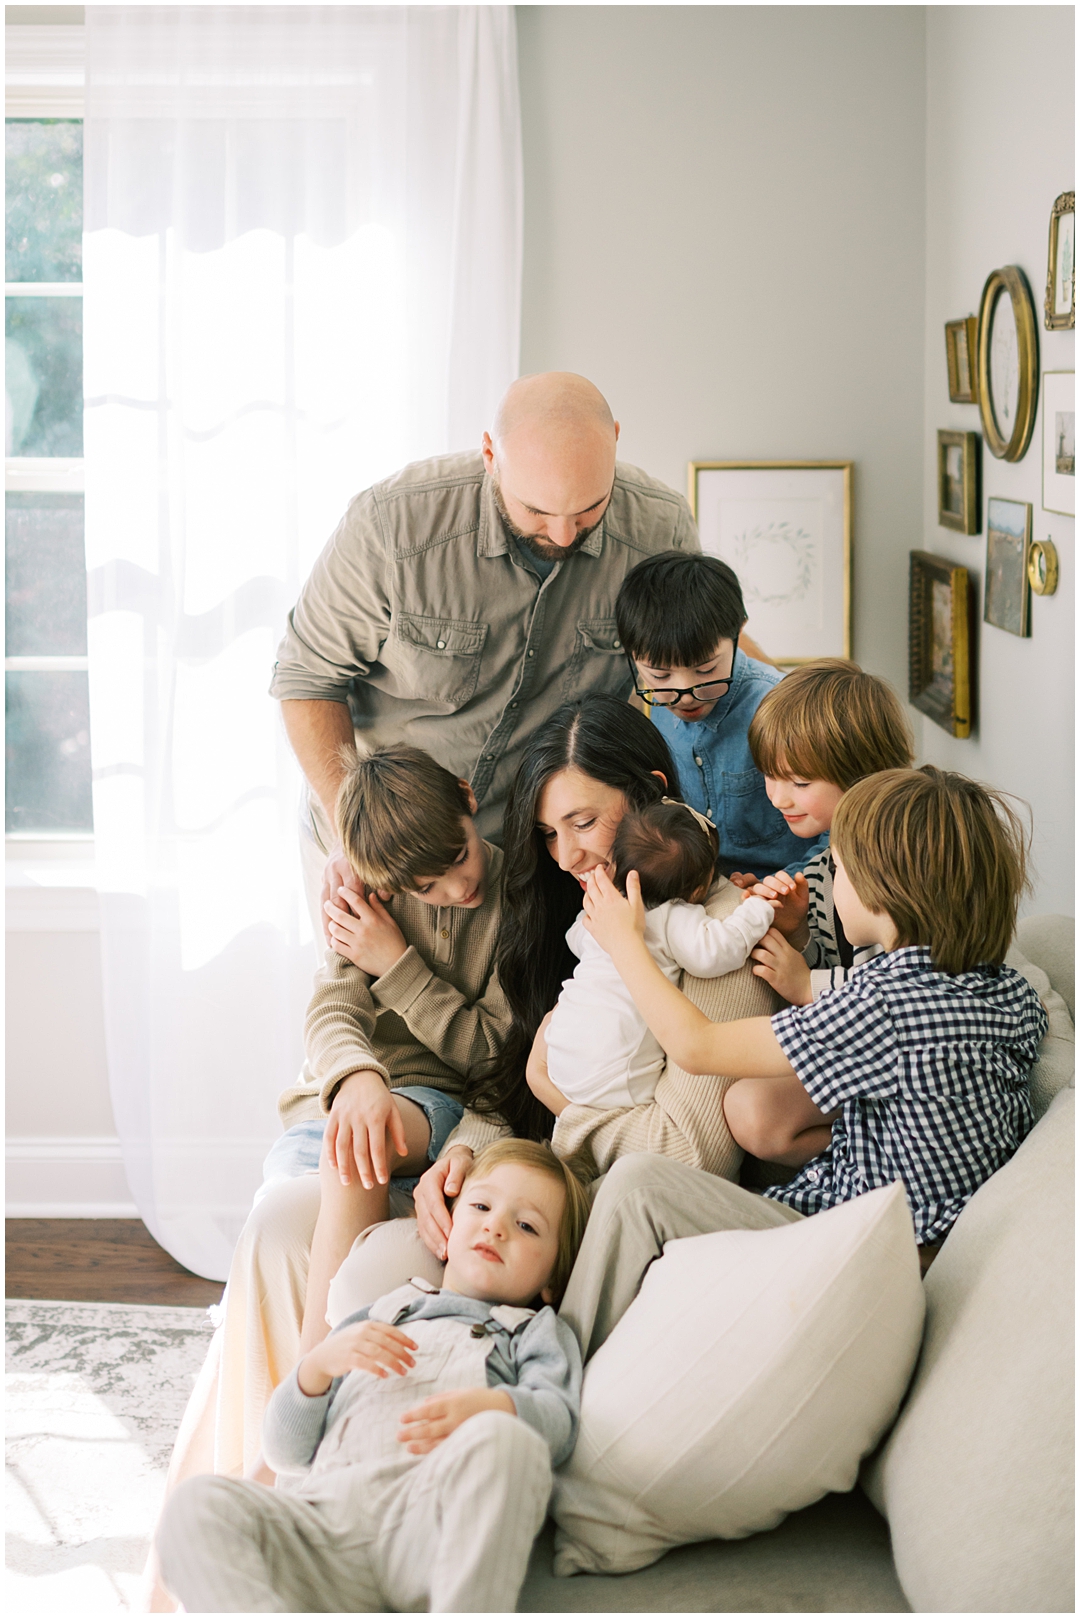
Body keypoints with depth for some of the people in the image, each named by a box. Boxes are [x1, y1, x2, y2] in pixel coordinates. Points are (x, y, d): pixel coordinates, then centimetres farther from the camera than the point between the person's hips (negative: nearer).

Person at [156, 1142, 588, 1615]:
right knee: (196, 1505, -24)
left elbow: (558, 1418, 5)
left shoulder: (535, 1331, 29)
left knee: (504, 1441, -36)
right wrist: (318, 1365, 7)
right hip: (327, 1515, 3)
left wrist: (490, 1408, -19)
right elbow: (287, 1453, 27)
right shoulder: (370, 1325, 36)